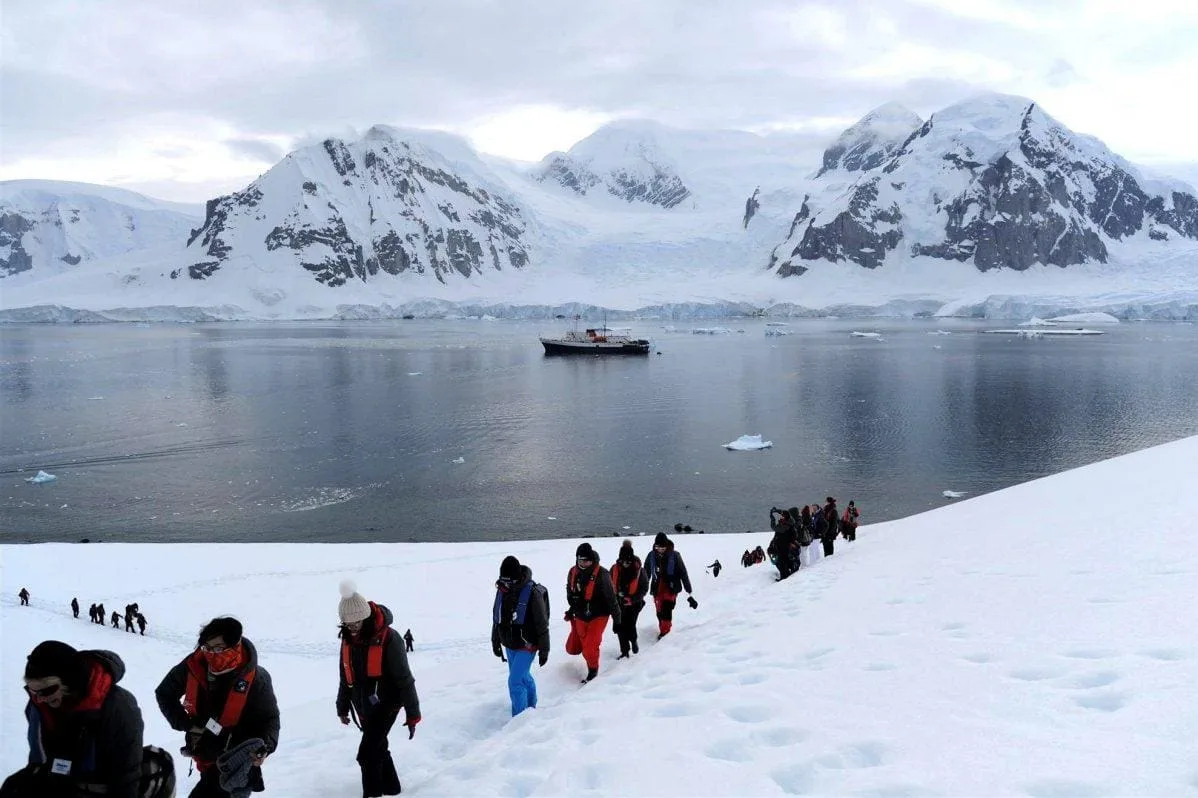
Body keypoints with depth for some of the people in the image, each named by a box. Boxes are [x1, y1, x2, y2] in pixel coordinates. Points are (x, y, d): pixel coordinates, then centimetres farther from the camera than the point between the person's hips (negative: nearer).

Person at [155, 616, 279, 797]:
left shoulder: (255, 679, -23)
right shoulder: (194, 665, -14)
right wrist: (185, 723, -9)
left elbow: (269, 718, -11)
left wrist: (265, 746, -31)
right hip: (205, 754, 5)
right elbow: (164, 693, 4)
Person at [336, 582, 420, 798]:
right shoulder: (348, 639, -3)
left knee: (367, 753, -14)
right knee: (378, 748, 19)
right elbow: (346, 677, 12)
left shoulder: (388, 639, -24)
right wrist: (342, 708, 19)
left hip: (386, 704, -7)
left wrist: (412, 714, -15)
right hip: (364, 707, 7)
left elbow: (404, 680, -18)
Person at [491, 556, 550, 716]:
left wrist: (544, 649, -12)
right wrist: (495, 641, 17)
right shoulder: (502, 590, -2)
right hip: (509, 645, 7)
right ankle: (531, 708, 40)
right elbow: (496, 617, 12)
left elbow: (542, 623, -16)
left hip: (527, 645, -6)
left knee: (515, 681, -11)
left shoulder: (532, 592, -22)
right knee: (524, 678, 21)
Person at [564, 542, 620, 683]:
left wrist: (616, 618, -10)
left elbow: (611, 597, -15)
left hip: (598, 616, -5)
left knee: (589, 649, -12)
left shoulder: (601, 574, -22)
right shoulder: (573, 572, -7)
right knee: (572, 648, 11)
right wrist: (572, 609, 23)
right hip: (580, 617, 6)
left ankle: (593, 670, 17)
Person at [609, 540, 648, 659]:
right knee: (619, 627, 1)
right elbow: (610, 585, 7)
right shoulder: (615, 569, -5)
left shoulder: (639, 570, -13)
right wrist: (615, 596, -4)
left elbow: (644, 589, -9)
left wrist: (632, 599, -19)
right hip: (619, 603, 3)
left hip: (634, 603, -3)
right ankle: (625, 652, 18)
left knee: (629, 626, -10)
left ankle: (633, 641, 25)